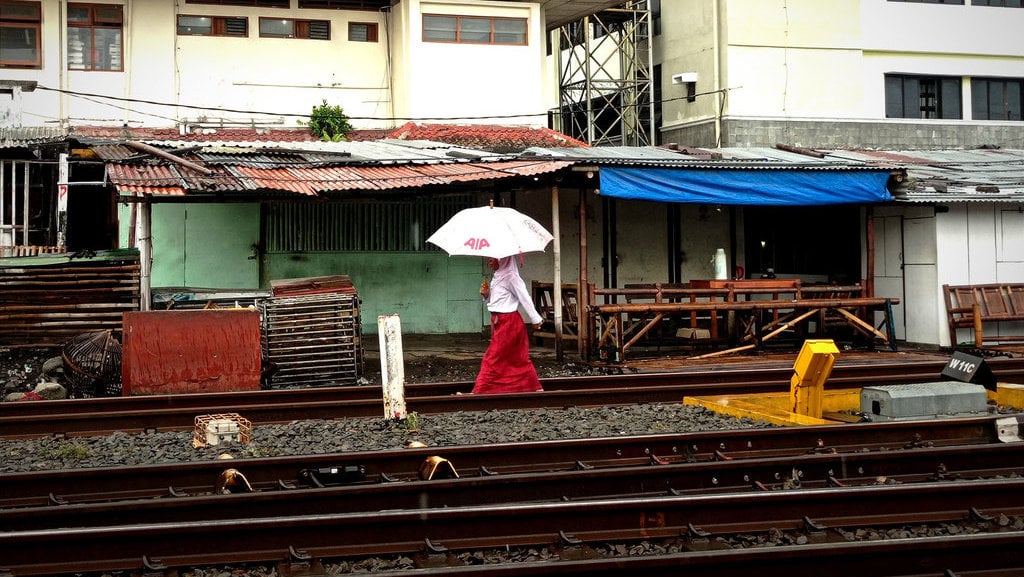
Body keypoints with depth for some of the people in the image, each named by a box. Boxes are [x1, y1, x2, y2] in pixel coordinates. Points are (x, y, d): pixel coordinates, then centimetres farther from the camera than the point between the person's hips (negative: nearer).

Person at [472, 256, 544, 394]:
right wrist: (486, 294, 1)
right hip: (499, 322, 9)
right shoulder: (497, 276, 13)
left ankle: (479, 392, -7)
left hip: (509, 322, -9)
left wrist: (535, 319, -13)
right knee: (519, 358, 13)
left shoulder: (511, 277, -14)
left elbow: (524, 297, -14)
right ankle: (535, 387, 19)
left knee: (492, 359, -8)